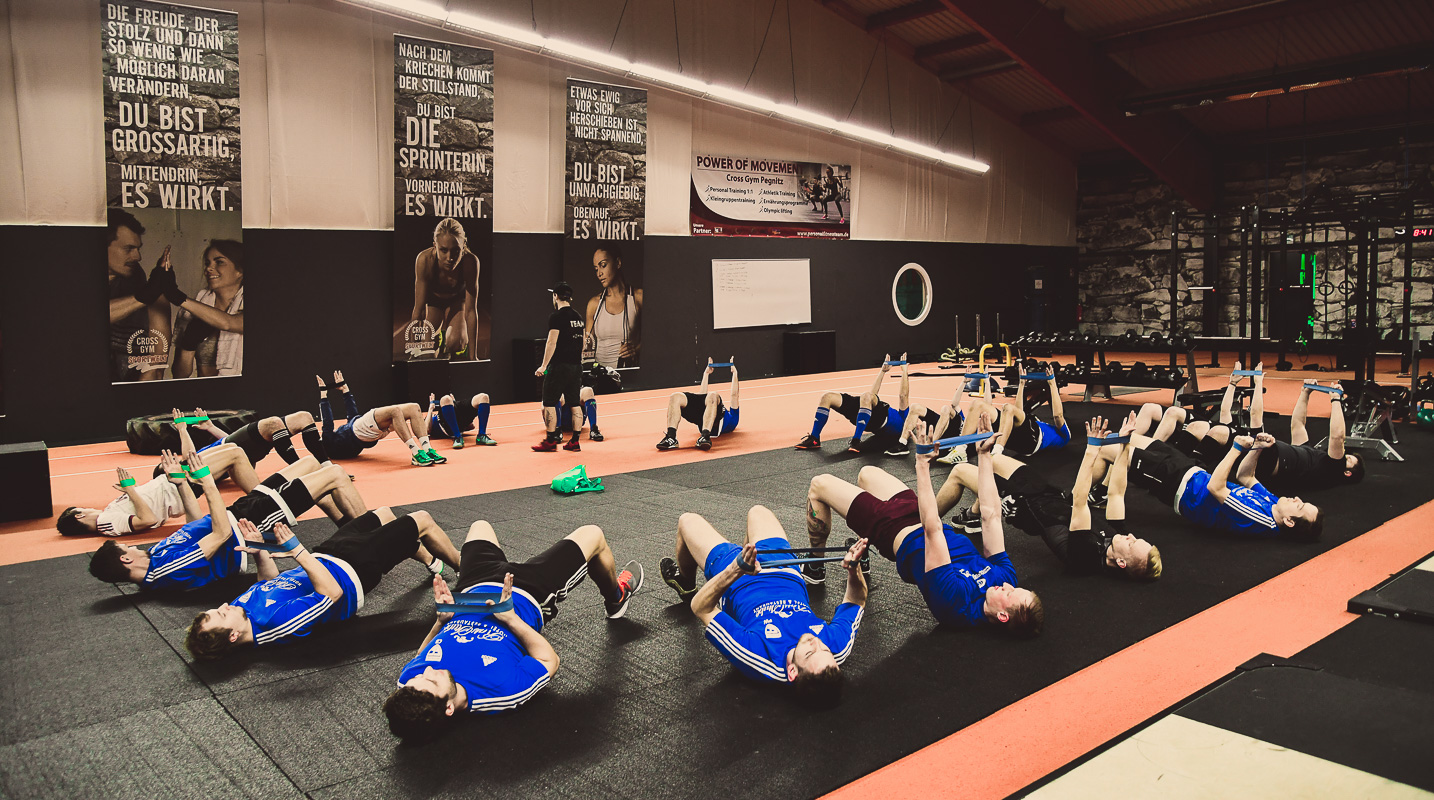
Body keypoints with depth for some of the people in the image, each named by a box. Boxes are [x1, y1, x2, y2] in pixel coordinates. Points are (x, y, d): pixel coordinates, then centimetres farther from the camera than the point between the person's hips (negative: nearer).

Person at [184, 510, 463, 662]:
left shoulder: (243, 605, -16)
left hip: (324, 557, 8)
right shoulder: (275, 623, -40)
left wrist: (261, 553, -8)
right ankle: (462, 565, 36)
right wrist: (299, 552, -44)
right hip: (353, 569, -8)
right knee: (422, 520, 4)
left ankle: (433, 563, 50)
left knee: (385, 514, 24)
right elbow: (332, 592, -40)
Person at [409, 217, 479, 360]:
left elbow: (471, 310, -32)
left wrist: (472, 354, -30)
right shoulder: (425, 260, -38)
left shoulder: (471, 262, -38)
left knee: (456, 342, -24)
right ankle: (439, 337, 21)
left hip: (457, 299, -1)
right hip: (432, 299, 1)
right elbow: (418, 309, -31)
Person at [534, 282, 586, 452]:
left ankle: (550, 441, 2)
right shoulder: (578, 317, 12)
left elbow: (552, 343, -15)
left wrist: (544, 366, -11)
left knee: (549, 403, 0)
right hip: (576, 366, 7)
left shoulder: (556, 316, -10)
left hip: (559, 366, -7)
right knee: (575, 404, 9)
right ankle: (575, 441, 11)